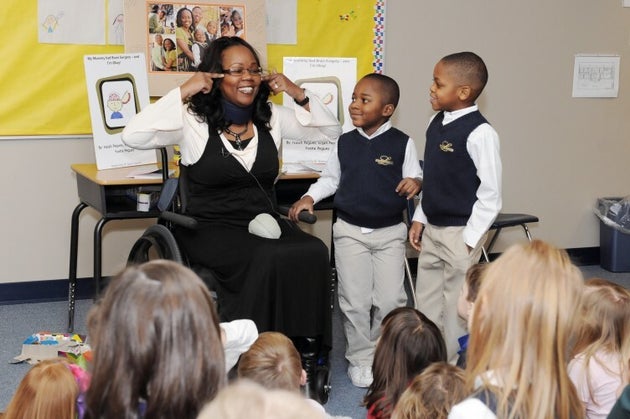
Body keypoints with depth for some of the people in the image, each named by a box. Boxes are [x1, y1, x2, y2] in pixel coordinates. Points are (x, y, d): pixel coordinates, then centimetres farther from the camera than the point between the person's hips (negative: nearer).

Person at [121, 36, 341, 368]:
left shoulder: (271, 119, 12)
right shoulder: (193, 120, -2)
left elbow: (330, 130, 19)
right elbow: (133, 136, -16)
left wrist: (298, 94, 4)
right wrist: (183, 92, -15)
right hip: (210, 230, -4)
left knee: (313, 253, -27)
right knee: (270, 259, -34)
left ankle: (301, 353, -16)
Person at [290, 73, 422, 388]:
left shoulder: (402, 144, -6)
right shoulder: (345, 143, 1)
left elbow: (414, 178, -3)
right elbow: (331, 179, 13)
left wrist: (414, 183, -26)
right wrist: (310, 197, 0)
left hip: (390, 232, -1)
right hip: (350, 231, 1)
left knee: (390, 301, 1)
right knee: (355, 301, 3)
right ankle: (360, 359, 18)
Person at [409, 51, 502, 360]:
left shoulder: (480, 134, -19)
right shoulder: (436, 123, 4)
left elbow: (490, 195, -17)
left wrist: (469, 239, -16)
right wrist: (420, 219, 11)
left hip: (461, 233, -8)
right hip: (432, 229, 8)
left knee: (456, 309, 4)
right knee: (425, 304, 16)